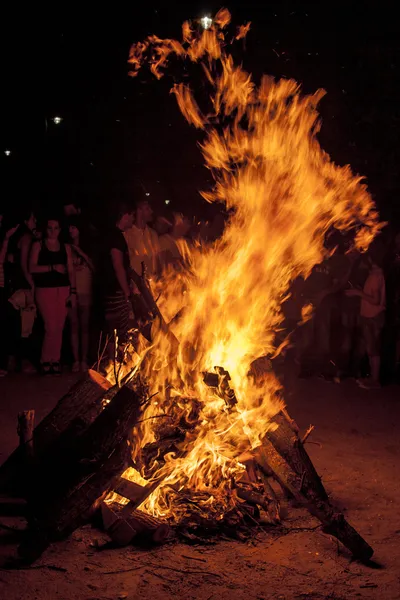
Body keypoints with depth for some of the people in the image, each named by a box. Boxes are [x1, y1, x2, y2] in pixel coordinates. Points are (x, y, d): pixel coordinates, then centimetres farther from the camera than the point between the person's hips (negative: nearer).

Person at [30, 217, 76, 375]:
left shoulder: (66, 247, 14)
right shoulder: (38, 245, 6)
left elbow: (71, 270, 10)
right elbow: (32, 268, -5)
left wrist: (73, 291, 1)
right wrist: (52, 267, -14)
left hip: (63, 289, 3)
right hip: (45, 289, -3)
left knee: (59, 327, 1)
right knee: (51, 327, -10)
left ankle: (55, 360, 10)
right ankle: (46, 360, 5)